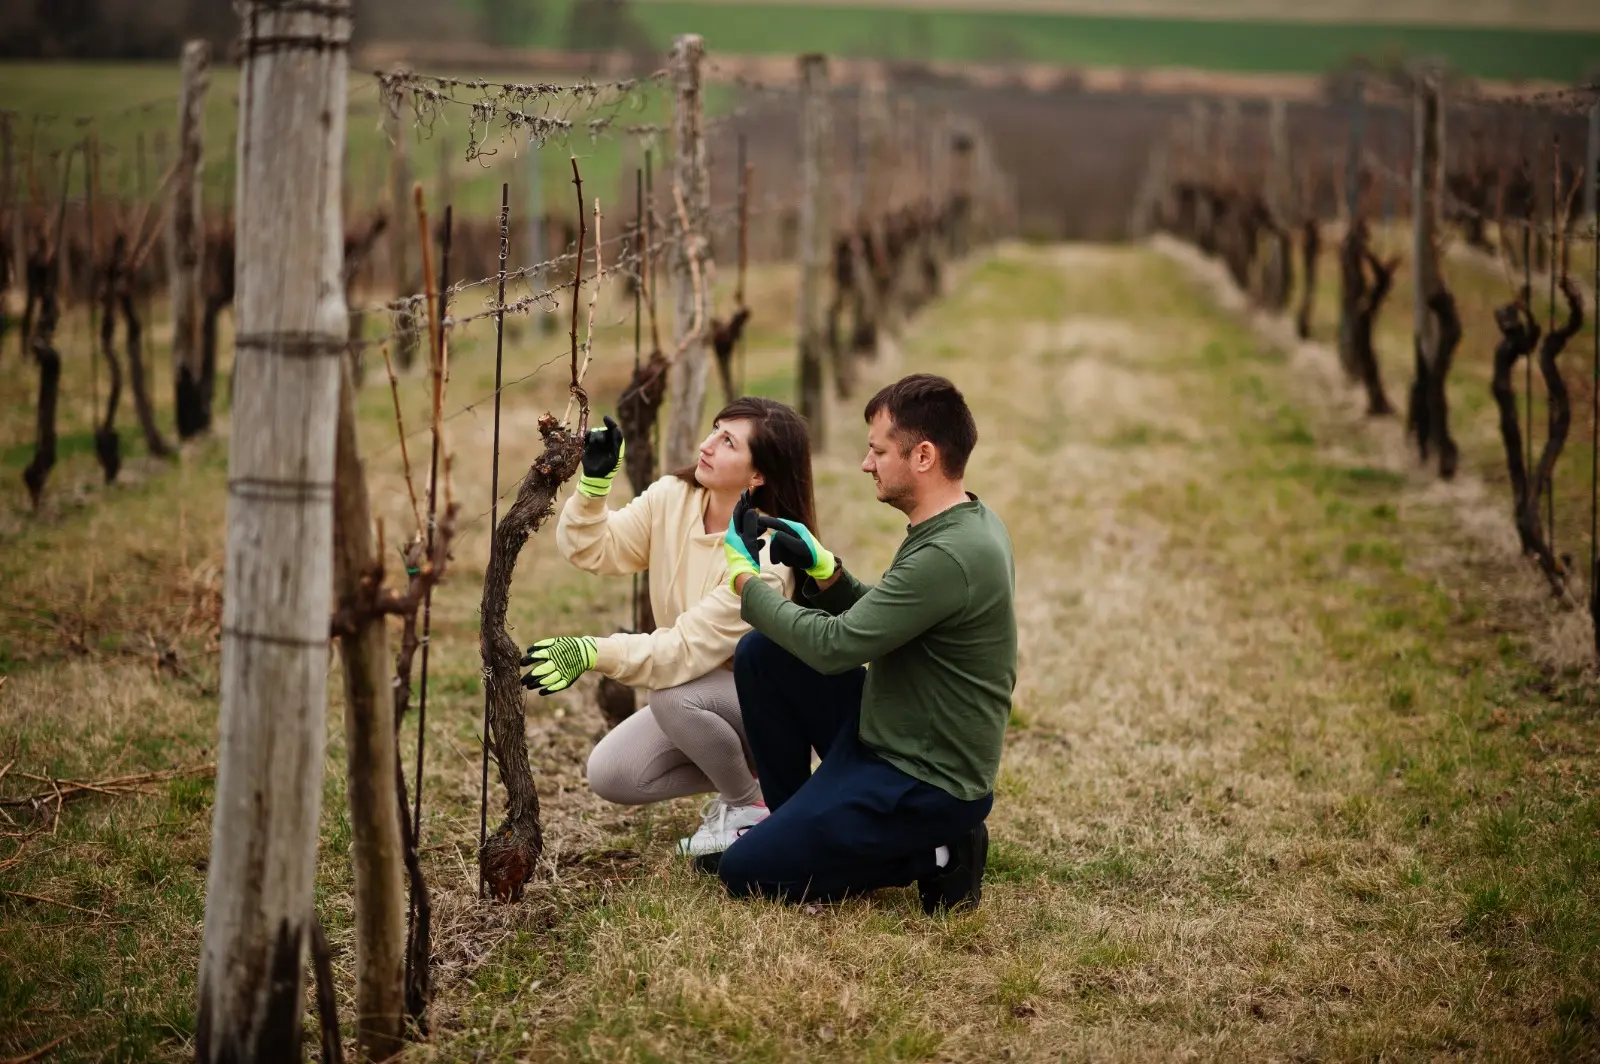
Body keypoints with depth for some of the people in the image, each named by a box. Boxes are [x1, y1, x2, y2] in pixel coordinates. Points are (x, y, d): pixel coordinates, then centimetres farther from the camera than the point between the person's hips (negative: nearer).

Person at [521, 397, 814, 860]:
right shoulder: (672, 499, -10)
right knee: (609, 776, -9)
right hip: (695, 689, 6)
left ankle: (750, 805, -10)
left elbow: (688, 649, -35)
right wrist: (594, 482, -30)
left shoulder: (765, 556, -30)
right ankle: (733, 775, 11)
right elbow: (592, 550, -13)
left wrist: (591, 652, -45)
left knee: (674, 694, -35)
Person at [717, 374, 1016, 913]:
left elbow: (833, 646, -24)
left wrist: (743, 576, -11)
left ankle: (932, 854, -1)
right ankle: (793, 822, 18)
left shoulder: (950, 556, -27)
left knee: (742, 872, -8)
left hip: (925, 783, -10)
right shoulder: (960, 523, 5)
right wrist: (820, 567, 1)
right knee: (761, 653, 7)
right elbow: (871, 623, 17)